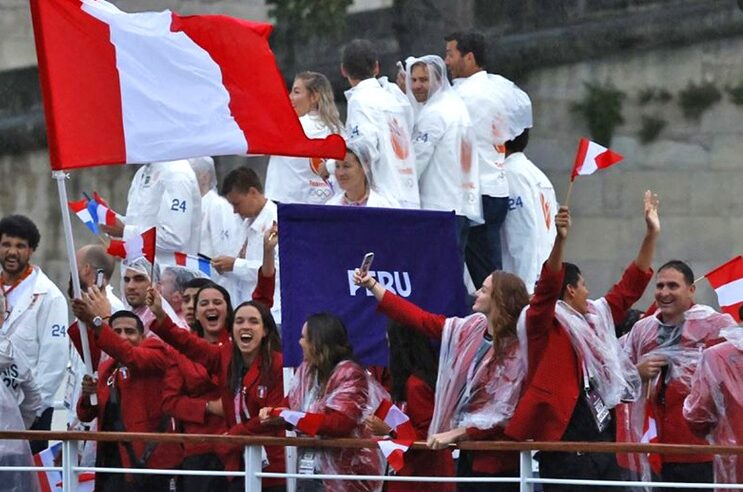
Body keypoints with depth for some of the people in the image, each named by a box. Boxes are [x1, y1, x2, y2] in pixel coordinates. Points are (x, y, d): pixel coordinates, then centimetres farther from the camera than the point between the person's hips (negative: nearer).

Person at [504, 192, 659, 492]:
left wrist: (651, 234, 22)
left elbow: (631, 287, 25)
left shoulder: (597, 317, 18)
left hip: (602, 435, 8)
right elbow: (548, 287, -22)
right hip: (564, 439, -8)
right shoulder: (544, 323, -4)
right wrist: (560, 240, -38)